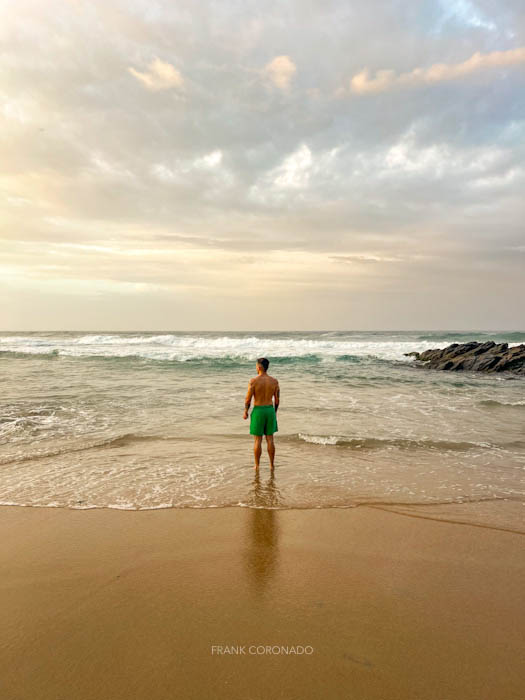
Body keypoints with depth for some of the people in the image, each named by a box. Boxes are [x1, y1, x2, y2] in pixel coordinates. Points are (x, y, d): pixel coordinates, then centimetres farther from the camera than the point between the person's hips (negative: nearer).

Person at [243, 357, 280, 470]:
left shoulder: (253, 381, -14)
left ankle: (257, 466, 14)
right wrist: (275, 412, 18)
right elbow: (277, 399, 3)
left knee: (257, 440, 7)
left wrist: (245, 412, 5)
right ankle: (272, 465, 17)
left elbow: (248, 399, -10)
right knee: (270, 439, 12)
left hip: (258, 411, -3)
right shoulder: (274, 381, -2)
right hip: (270, 410, 3)